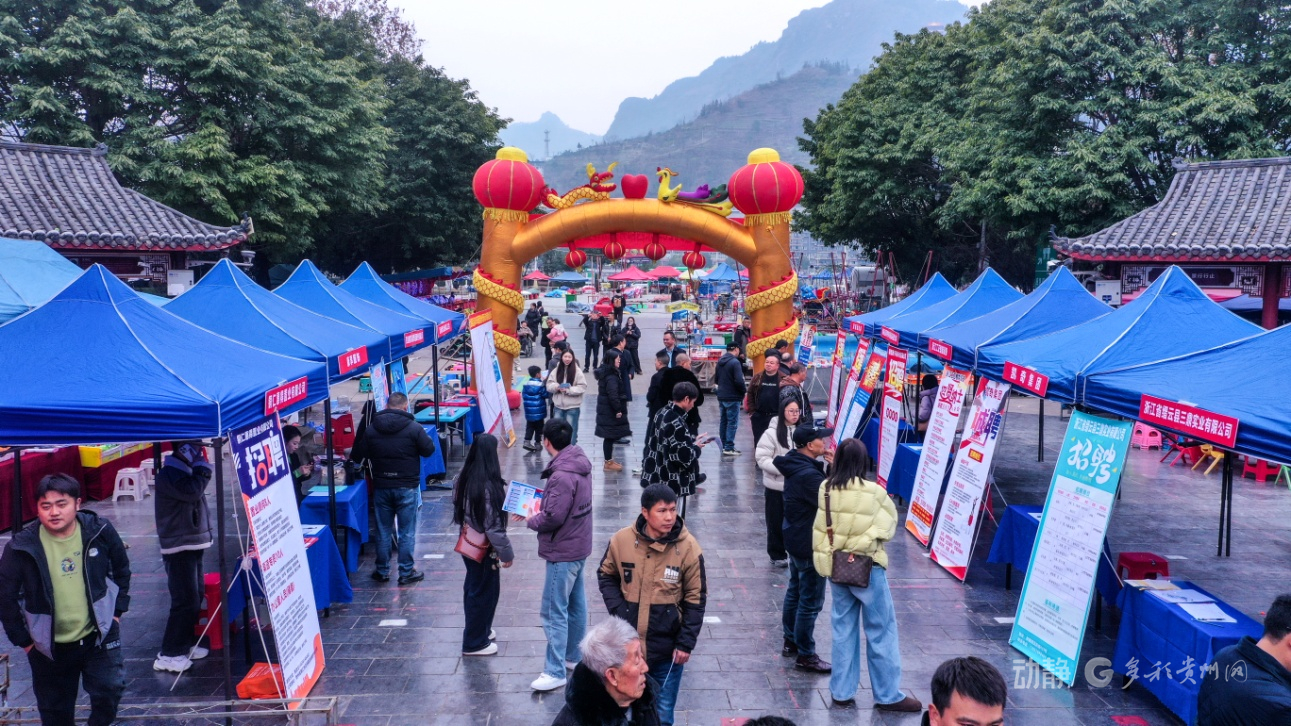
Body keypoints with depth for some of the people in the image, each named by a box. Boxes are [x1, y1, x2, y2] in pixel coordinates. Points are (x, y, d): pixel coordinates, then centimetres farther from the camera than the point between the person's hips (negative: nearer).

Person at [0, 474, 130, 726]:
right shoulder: (21, 548, -15)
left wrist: (117, 611, 4)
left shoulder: (100, 531, -10)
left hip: (100, 635, 0)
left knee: (110, 690, -4)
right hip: (50, 646, 0)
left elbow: (121, 570, 6)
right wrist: (24, 640, -2)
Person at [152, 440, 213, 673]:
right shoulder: (168, 474, -14)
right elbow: (191, 492, -29)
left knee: (194, 599, 14)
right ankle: (169, 655, -5)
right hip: (178, 548, -10)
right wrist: (203, 470, -18)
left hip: (192, 546, 10)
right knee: (186, 601, -11)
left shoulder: (186, 472, 17)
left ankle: (186, 644, 23)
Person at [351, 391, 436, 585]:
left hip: (381, 487, 3)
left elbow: (358, 455, 4)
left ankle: (382, 571, 21)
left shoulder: (371, 430, -1)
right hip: (407, 487, -3)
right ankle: (406, 573, 11)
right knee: (407, 532, 6)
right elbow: (429, 450, -5)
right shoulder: (413, 428, -12)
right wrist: (424, 436, 13)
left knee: (383, 531, 13)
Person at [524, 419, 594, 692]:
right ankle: (574, 655, 35)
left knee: (554, 612, -2)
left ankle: (555, 672, 5)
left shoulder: (562, 476, -27)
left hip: (562, 552, -10)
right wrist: (540, 506, 5)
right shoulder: (579, 462, 3)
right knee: (576, 603, 20)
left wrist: (531, 520, -9)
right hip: (579, 546, 10)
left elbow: (553, 517, -27)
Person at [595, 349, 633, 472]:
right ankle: (608, 463, 5)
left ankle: (609, 460, 25)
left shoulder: (605, 373, 12)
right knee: (610, 437, -2)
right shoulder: (611, 377, -20)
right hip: (610, 411, -10)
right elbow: (613, 395, -25)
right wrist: (618, 410, -17)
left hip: (605, 410, 10)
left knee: (610, 437, 16)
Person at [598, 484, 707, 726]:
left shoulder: (688, 547, -12)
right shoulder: (621, 540, -9)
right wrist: (618, 610, -7)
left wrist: (686, 643, -8)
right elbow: (606, 576, 7)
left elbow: (696, 599, -6)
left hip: (667, 647, -1)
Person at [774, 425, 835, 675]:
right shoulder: (808, 474, -28)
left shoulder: (797, 465, 4)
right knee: (810, 601, 0)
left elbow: (824, 487, 8)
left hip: (796, 540, 11)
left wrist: (831, 467, -8)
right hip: (809, 544, -11)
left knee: (795, 592, 23)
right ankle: (805, 656, 10)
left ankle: (791, 641, 37)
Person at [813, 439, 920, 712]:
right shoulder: (874, 492, -16)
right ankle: (888, 695, 15)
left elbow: (820, 529, 3)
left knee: (843, 629, 14)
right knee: (881, 631, 8)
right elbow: (888, 526, -5)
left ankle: (842, 692, 20)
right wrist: (861, 542, 4)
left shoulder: (826, 488, -5)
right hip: (866, 568, -4)